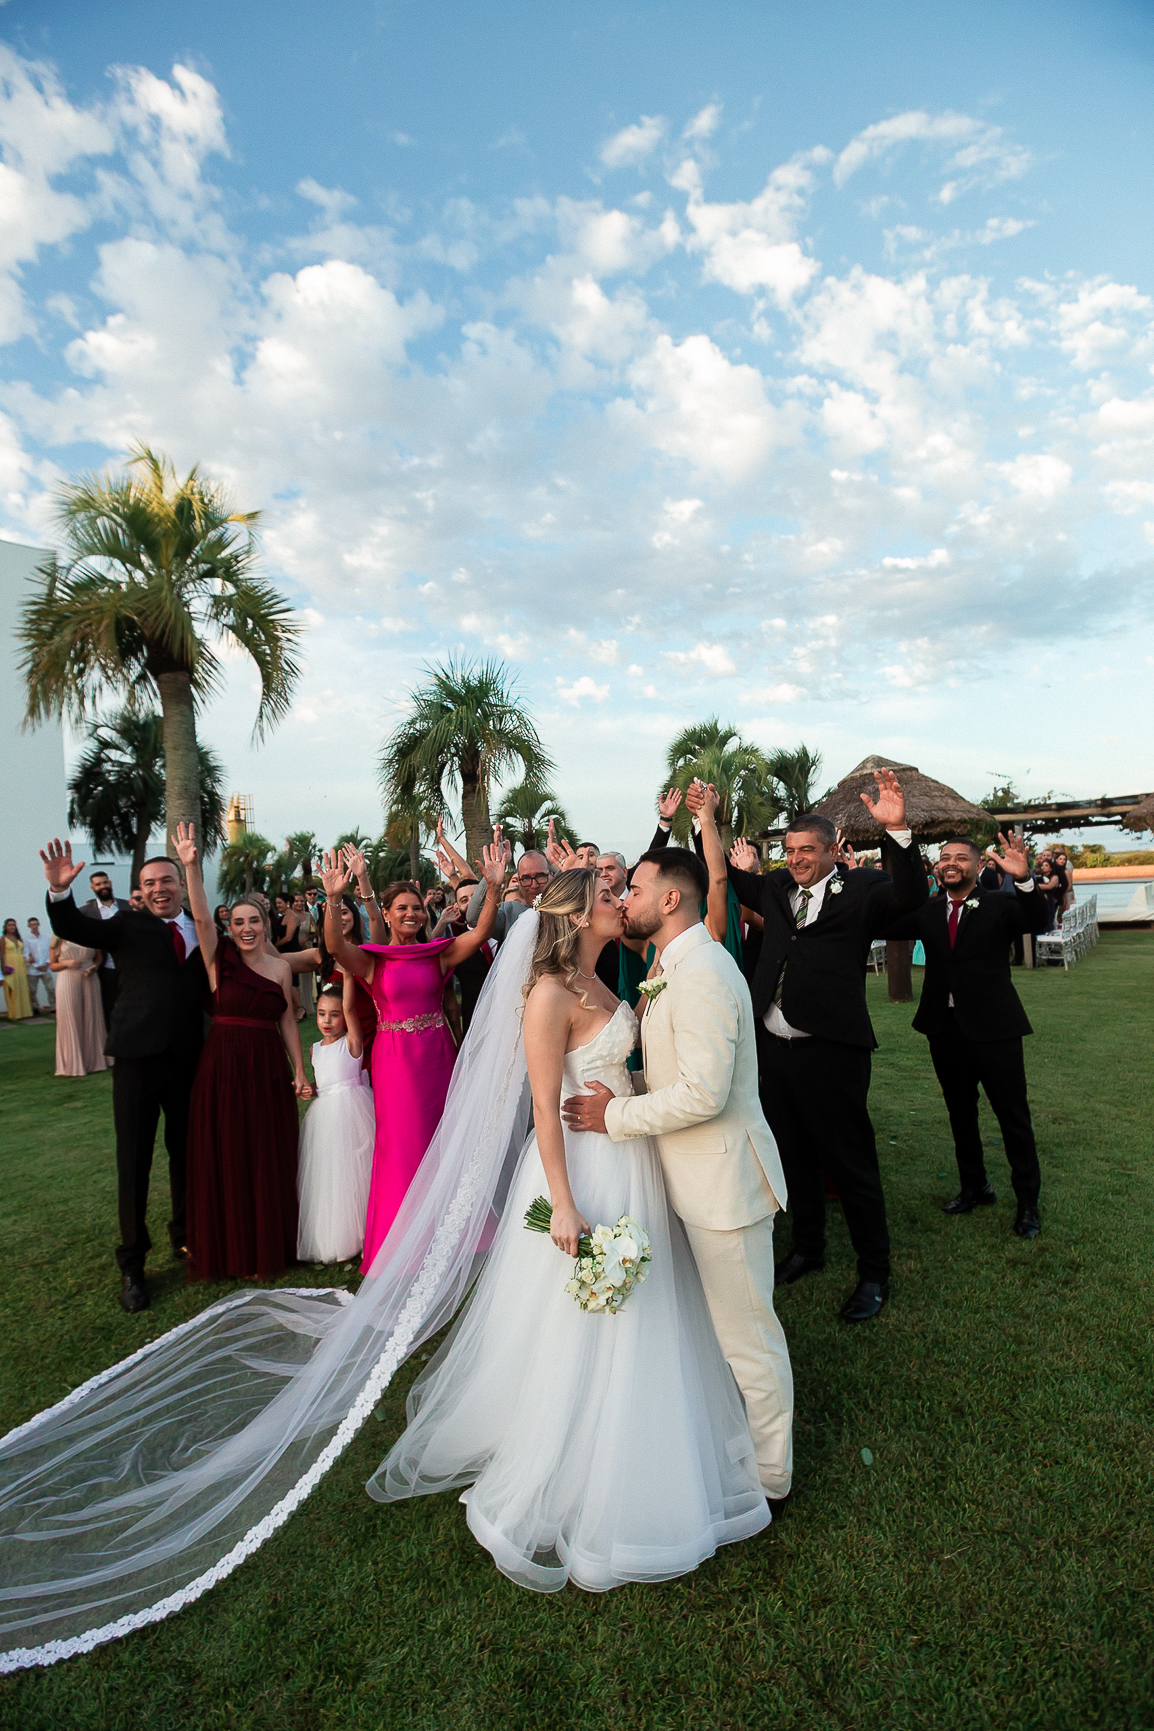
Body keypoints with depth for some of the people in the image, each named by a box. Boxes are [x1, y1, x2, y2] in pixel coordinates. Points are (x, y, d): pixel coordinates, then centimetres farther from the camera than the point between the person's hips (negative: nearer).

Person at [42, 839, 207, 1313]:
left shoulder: (202, 933, 8)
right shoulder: (129, 925, 1)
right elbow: (73, 929, -15)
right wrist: (59, 890, -31)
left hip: (188, 1059, 3)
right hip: (138, 1057, -3)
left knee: (186, 1153, 17)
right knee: (133, 1162, 6)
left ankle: (184, 1236, 38)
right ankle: (132, 1264, 21)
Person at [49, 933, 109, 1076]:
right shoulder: (58, 940, 1)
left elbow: (98, 957, 15)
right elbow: (52, 965, 4)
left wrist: (94, 968, -5)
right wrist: (66, 963, -15)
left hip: (89, 982, 2)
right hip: (68, 982, -2)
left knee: (91, 1020, 7)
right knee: (71, 1022, 0)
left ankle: (93, 1060, 18)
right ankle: (74, 1064, 9)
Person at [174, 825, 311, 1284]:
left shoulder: (280, 966, 5)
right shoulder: (219, 960, -2)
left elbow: (288, 1022, 8)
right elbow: (202, 917, -17)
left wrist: (300, 1071, 4)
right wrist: (191, 867, -31)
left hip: (268, 1069, 2)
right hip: (223, 1068, -2)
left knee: (269, 1160, 9)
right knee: (224, 1158, 6)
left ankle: (268, 1249, 24)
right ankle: (225, 1250, 22)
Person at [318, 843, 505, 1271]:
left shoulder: (439, 955, 1)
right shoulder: (372, 960, -3)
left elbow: (481, 932, -12)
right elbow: (335, 946, -22)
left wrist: (494, 887, -25)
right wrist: (333, 899, -35)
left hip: (437, 1057, 2)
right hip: (395, 1060, -2)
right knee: (401, 1151, 4)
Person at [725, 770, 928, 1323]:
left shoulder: (860, 889, -5)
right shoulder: (777, 888, 10)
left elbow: (910, 897, -23)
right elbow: (733, 878, 21)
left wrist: (897, 830, -37)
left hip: (831, 1054, -6)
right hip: (775, 1049, 6)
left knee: (851, 1164, 7)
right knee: (793, 1158, 21)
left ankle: (874, 1272, 26)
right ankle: (808, 1248, 42)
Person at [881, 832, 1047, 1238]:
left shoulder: (999, 904, -5)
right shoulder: (928, 911, 6)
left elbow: (1036, 922, -23)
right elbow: (886, 927, -1)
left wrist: (1024, 879, -41)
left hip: (992, 1026, -4)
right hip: (945, 1028, 4)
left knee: (1014, 1117, 5)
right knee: (960, 1114, 17)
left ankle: (1027, 1202, 21)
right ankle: (974, 1188, 34)